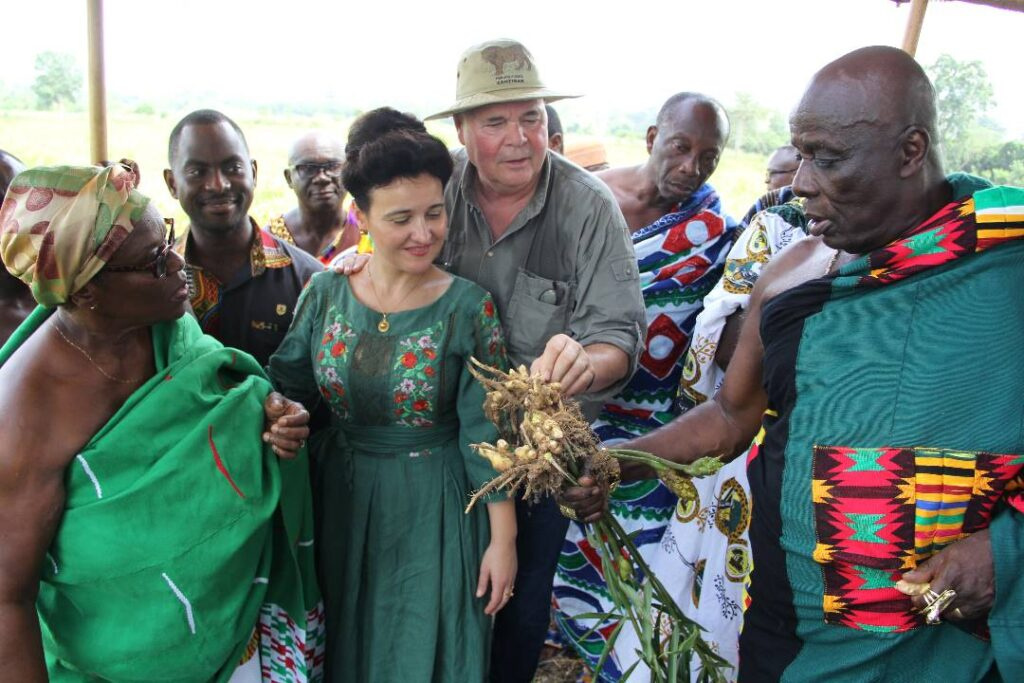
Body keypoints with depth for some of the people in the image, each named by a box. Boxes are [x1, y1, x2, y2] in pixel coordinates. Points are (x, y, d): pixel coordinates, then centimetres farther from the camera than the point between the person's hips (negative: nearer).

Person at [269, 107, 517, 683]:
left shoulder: (469, 307, -14)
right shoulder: (326, 293, -5)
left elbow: (486, 433, -12)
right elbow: (285, 385, 2)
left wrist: (503, 539, -10)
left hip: (435, 508, -3)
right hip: (344, 499, 3)